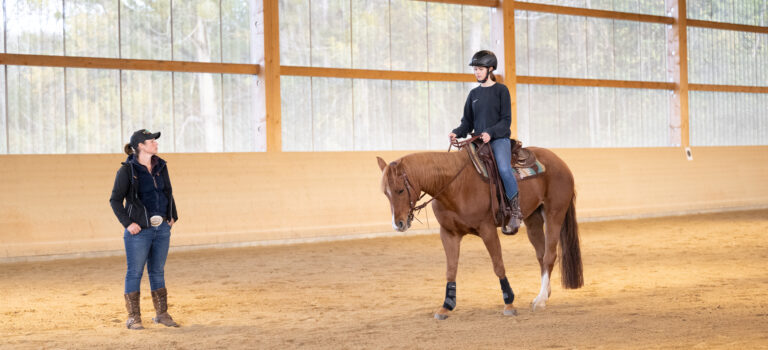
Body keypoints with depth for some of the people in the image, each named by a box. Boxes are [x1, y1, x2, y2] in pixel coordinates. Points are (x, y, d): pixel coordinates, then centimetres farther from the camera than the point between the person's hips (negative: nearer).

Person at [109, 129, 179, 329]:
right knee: (135, 273, 0)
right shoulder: (127, 170, -9)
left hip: (162, 228, 6)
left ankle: (162, 314, 20)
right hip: (139, 230, -6)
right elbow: (115, 200, -7)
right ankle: (133, 318, 6)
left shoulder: (160, 166, 8)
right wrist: (127, 223, -14)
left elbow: (168, 192, 21)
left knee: (157, 271, 13)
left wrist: (173, 216, 13)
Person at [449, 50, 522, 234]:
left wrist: (491, 133, -21)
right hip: (478, 141, 6)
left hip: (499, 139, -6)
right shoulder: (474, 94, 15)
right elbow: (468, 122, 16)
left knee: (503, 169, -31)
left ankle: (516, 209, -19)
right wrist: (457, 133, -4)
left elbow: (506, 120, -5)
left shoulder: (501, 90, 1)